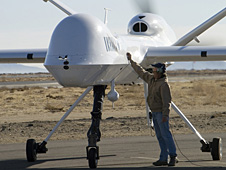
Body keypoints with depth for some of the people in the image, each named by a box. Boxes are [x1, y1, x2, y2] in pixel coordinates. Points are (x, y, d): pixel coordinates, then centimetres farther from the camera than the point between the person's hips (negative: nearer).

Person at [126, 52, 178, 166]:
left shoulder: (164, 84, -16)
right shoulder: (151, 79, 10)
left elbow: (166, 100, -20)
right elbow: (141, 72, 24)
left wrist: (165, 114, -25)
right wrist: (131, 61, 28)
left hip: (161, 112, -9)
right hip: (154, 112, 9)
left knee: (165, 134, -11)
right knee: (160, 136, 7)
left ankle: (173, 156, -7)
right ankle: (163, 159, 7)